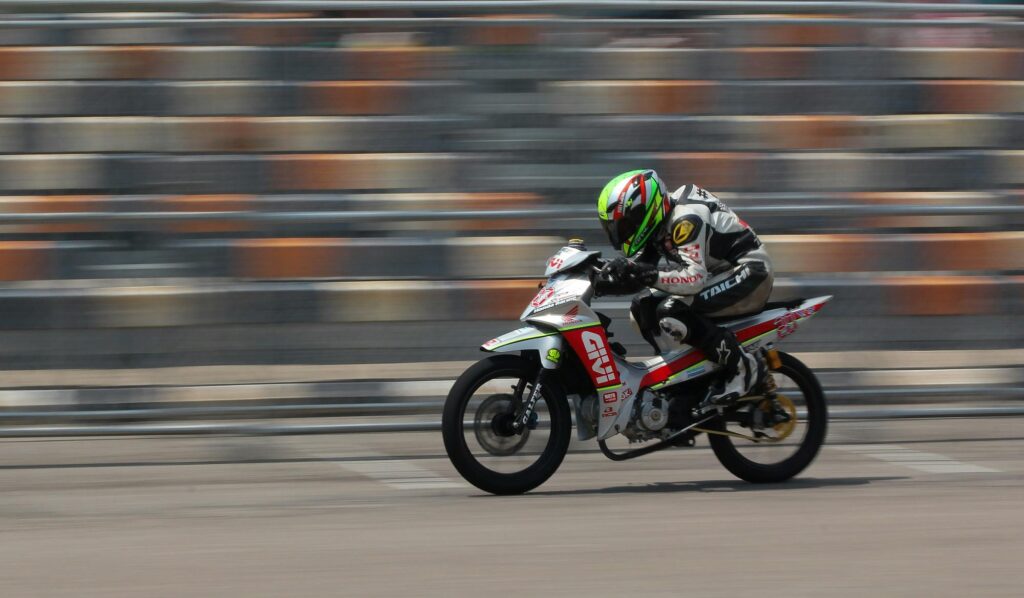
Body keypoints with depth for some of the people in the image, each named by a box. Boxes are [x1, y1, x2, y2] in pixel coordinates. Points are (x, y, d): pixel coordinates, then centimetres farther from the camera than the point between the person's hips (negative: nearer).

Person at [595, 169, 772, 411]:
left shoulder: (685, 218, -24)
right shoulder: (660, 222, 5)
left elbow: (694, 277, -34)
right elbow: (636, 267, 8)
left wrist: (647, 275, -42)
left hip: (748, 273, -10)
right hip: (719, 273, 10)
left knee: (671, 312, -28)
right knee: (642, 308, 2)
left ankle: (744, 366, -20)